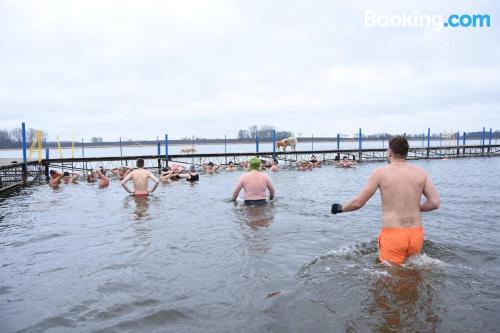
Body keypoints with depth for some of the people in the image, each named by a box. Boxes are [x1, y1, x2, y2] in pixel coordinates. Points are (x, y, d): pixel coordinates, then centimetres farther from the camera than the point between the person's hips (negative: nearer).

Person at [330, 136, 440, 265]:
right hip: (416, 234, 4)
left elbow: (358, 202, -4)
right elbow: (435, 203, 1)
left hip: (392, 234, -4)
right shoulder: (421, 173, 4)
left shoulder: (380, 173, -5)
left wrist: (340, 208, 14)